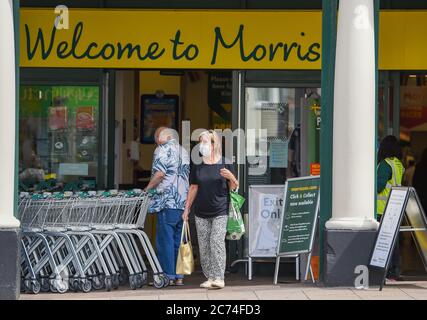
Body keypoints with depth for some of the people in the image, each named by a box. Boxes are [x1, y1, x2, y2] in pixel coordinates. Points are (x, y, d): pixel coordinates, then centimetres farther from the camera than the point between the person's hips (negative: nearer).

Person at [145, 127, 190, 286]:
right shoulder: (183, 151, 19)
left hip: (168, 202, -8)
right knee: (179, 239, 9)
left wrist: (147, 189, -5)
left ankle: (168, 275, -7)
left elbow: (159, 174, -15)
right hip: (184, 202, 8)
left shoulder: (163, 149, -5)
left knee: (165, 239, -5)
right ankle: (179, 276, 9)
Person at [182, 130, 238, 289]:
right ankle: (209, 277, 9)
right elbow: (193, 188, 14)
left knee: (217, 242, -13)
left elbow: (234, 187, 4)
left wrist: (231, 177, -18)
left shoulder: (225, 163, -1)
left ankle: (219, 278, -13)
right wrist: (187, 209, 12)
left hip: (220, 211, -4)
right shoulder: (197, 165, 7)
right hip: (201, 212, 4)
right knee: (204, 246, 2)